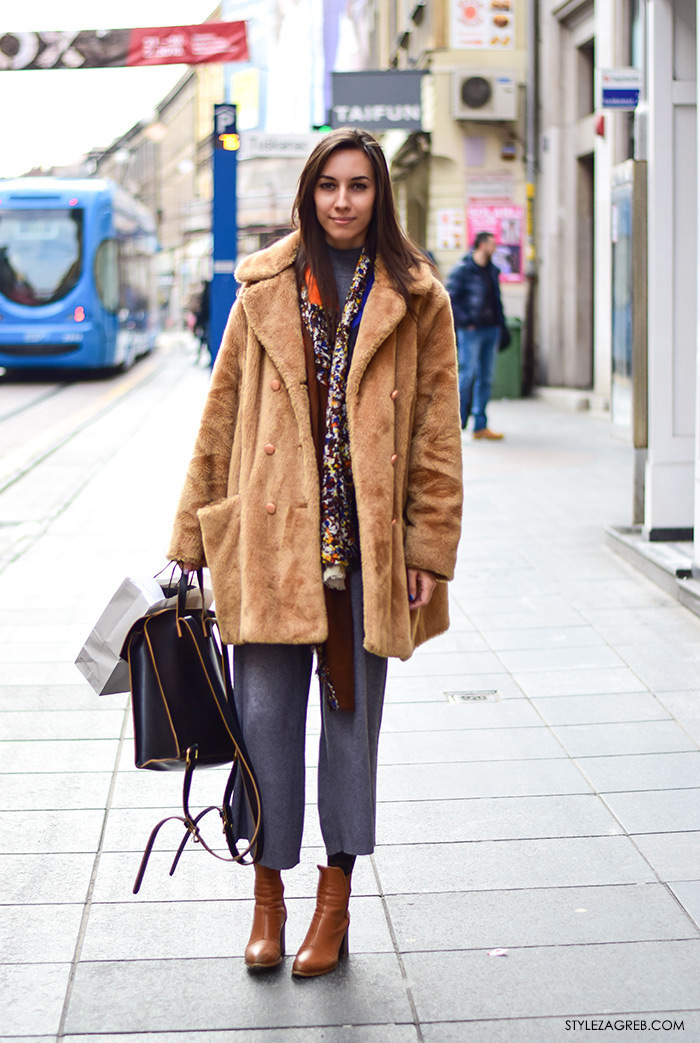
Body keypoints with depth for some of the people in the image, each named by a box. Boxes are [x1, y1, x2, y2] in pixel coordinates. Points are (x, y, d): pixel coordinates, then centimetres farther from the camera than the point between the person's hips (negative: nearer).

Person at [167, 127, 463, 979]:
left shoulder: (415, 300, 3)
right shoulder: (264, 291, 6)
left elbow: (436, 432, 2)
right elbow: (221, 417, 8)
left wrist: (430, 549, -3)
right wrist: (193, 534, 6)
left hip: (367, 544, 0)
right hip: (269, 535, 1)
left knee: (352, 713, 7)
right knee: (265, 716, 3)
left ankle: (336, 896, 21)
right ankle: (268, 892, 19)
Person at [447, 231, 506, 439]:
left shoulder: (492, 271, 14)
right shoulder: (462, 270, -7)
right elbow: (450, 299, -11)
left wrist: (500, 324, 14)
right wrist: (465, 322, -16)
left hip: (491, 329, 7)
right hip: (472, 330, -7)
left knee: (485, 378, 7)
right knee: (467, 375, -9)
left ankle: (480, 426, 12)